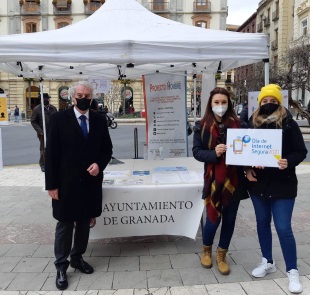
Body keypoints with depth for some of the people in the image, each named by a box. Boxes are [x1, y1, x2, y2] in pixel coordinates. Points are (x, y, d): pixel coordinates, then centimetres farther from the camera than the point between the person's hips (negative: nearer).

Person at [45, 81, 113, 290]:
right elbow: (51, 153, -7)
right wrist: (52, 184, -10)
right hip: (66, 183, -3)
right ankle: (61, 266, 22)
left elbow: (107, 149, 10)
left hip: (90, 182, 4)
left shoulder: (99, 120, 5)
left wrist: (99, 164, -11)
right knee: (65, 225, 7)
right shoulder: (59, 119, -5)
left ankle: (77, 258, 34)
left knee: (85, 223, 15)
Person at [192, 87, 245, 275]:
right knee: (213, 218, 4)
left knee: (229, 219, 10)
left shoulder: (237, 123, 0)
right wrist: (214, 153, -22)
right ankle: (206, 250, 34)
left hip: (234, 178, 2)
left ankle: (221, 255, 31)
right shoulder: (202, 126, -1)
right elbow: (196, 151, -3)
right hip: (214, 179, -1)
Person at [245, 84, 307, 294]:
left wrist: (288, 162, -25)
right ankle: (268, 262, 33)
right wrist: (247, 169, -7)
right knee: (262, 223, 15)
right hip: (259, 183, 4)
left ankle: (293, 271, 14)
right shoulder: (252, 124, 3)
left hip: (282, 184, -4)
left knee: (284, 228, -4)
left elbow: (301, 151, -6)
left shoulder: (289, 124, -7)